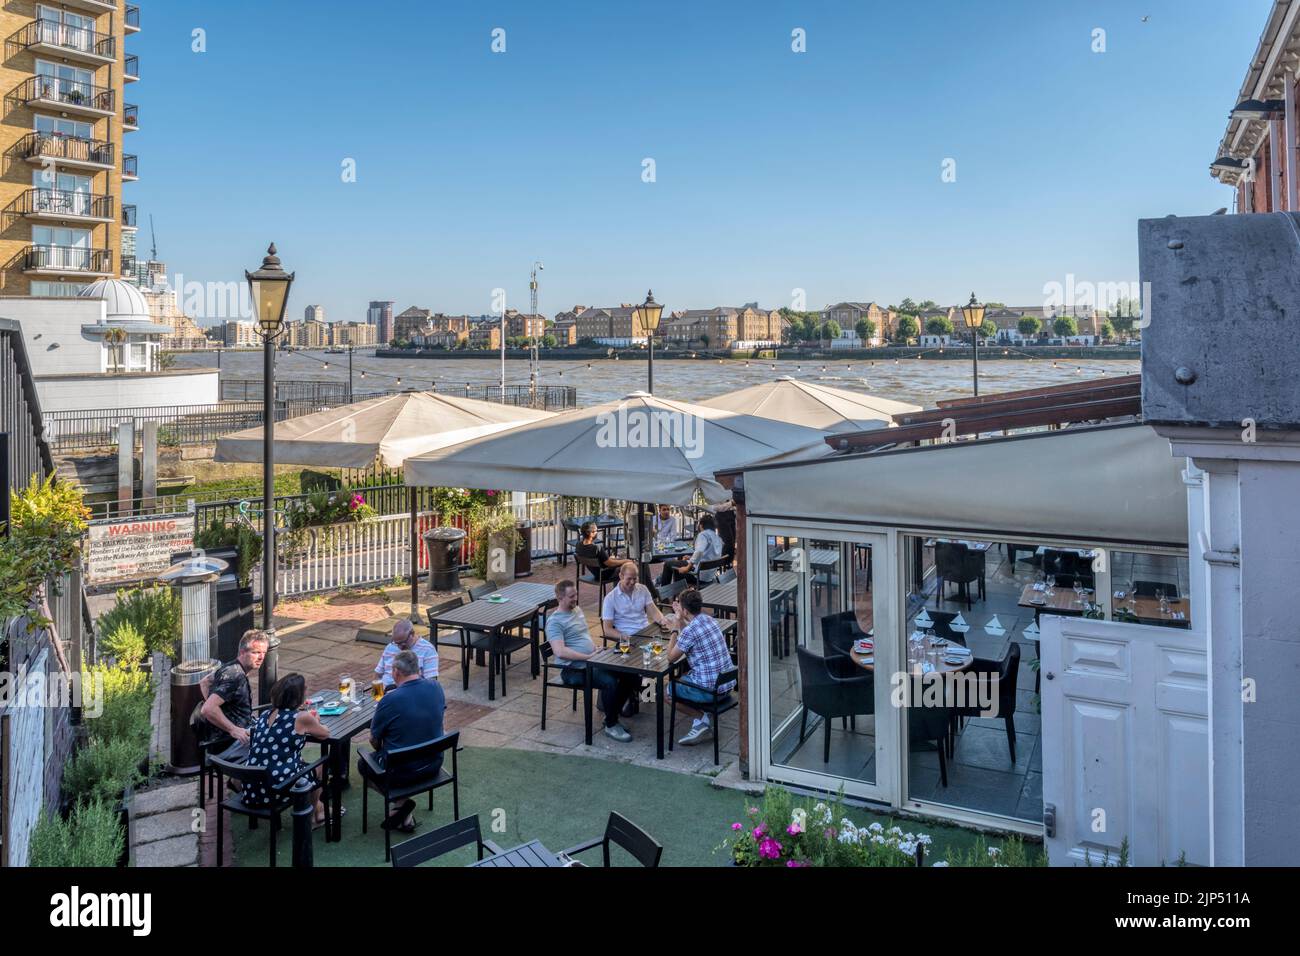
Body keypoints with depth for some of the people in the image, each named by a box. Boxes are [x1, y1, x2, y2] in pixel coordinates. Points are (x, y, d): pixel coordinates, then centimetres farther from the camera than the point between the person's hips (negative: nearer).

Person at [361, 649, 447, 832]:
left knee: (363, 763, 24)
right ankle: (405, 812, 21)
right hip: (434, 764, 5)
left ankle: (402, 802, 8)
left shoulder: (389, 701, -23)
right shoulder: (436, 687, -9)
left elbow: (374, 742, -9)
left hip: (401, 772, -5)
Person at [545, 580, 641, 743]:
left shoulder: (578, 610, 16)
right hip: (574, 669, -9)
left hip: (592, 661, 9)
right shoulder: (554, 621, -12)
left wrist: (596, 650, 6)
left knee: (630, 674, -4)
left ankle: (612, 714, 9)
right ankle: (611, 726, -12)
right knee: (610, 682, -30)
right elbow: (560, 652, -24)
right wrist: (589, 657, -22)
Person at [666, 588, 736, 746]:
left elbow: (671, 657, -6)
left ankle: (701, 720, 9)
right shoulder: (709, 619, 5)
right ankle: (703, 721, 16)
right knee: (681, 678, 30)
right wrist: (680, 619, 19)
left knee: (665, 690, 12)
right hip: (727, 683, 8)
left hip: (710, 690, -8)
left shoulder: (689, 631, -20)